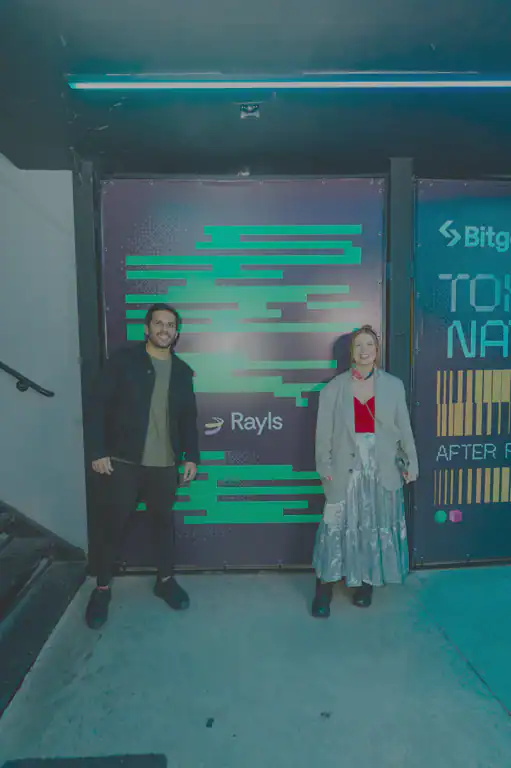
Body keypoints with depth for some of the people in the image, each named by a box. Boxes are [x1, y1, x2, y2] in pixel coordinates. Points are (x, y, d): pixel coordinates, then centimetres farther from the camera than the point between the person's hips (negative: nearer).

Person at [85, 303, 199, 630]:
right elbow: (100, 406, -6)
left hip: (164, 465, 3)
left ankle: (166, 580, 34)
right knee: (113, 524, 7)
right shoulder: (123, 360, -3)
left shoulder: (182, 371, 8)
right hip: (122, 461, -3)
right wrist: (99, 451, -11)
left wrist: (191, 457, 6)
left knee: (165, 522, 14)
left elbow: (188, 418, 11)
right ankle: (103, 588, 27)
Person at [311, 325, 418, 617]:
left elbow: (404, 427, 5)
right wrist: (324, 466, -5)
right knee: (336, 527, 0)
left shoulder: (393, 385, 2)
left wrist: (411, 462, 3)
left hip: (382, 469, 2)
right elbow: (324, 431, -1)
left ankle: (366, 583, 30)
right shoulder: (334, 388, -1)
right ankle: (324, 588, 13)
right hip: (345, 469, -1)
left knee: (374, 528, 12)